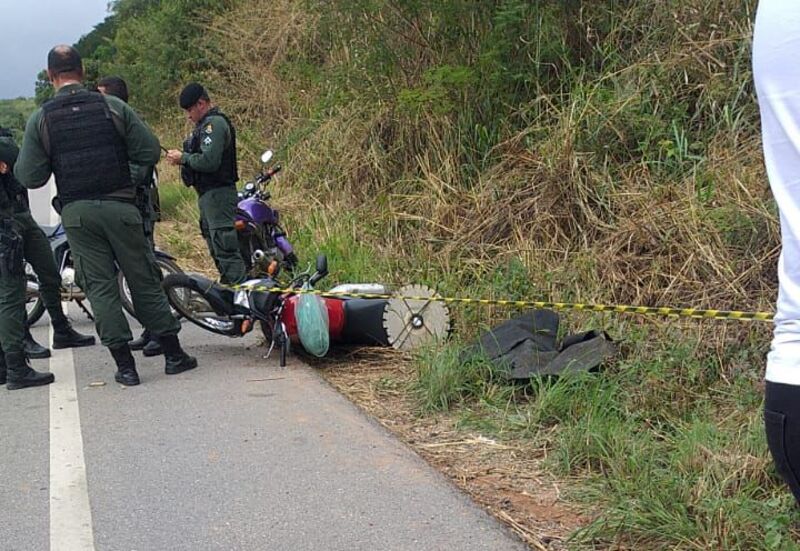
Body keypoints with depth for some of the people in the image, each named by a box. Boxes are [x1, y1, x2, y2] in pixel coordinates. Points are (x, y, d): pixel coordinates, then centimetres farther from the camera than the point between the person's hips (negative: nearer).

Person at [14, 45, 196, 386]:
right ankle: (173, 354, 14)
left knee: (100, 287, 6)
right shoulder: (113, 107, -3)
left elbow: (29, 177, -3)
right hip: (119, 206, 0)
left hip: (76, 213, 0)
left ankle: (125, 366, 6)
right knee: (144, 281, 9)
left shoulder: (40, 119, -2)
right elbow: (149, 152, -3)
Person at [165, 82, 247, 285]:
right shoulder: (208, 123, 20)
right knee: (217, 250, 16)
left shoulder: (214, 124, -14)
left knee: (225, 249, -14)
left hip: (217, 194, -11)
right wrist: (183, 158, 5)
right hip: (209, 195, 11)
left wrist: (183, 158, -12)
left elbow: (209, 161, -24)